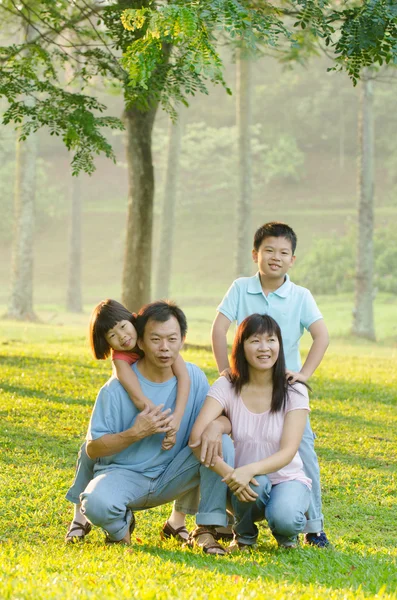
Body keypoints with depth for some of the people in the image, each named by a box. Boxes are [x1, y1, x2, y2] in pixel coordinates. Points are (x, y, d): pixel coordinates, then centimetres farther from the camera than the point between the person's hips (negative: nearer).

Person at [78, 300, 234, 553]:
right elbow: (93, 449, -10)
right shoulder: (117, 388, -13)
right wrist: (135, 433, -26)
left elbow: (226, 420, -2)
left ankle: (207, 531, -13)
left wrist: (214, 425, -28)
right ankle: (122, 523, 2)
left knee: (222, 443, -20)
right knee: (97, 503, -37)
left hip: (171, 475, 3)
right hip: (123, 474, -3)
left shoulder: (193, 377, -2)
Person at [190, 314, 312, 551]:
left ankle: (287, 533, 5)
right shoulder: (227, 387, -8)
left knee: (284, 518, -34)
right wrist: (230, 474, -37)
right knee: (256, 483, -36)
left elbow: (288, 452, -18)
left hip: (287, 479, 0)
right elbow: (197, 438, -21)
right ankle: (244, 534, -3)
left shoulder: (293, 391, -9)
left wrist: (249, 470, -37)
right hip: (243, 485, 0)